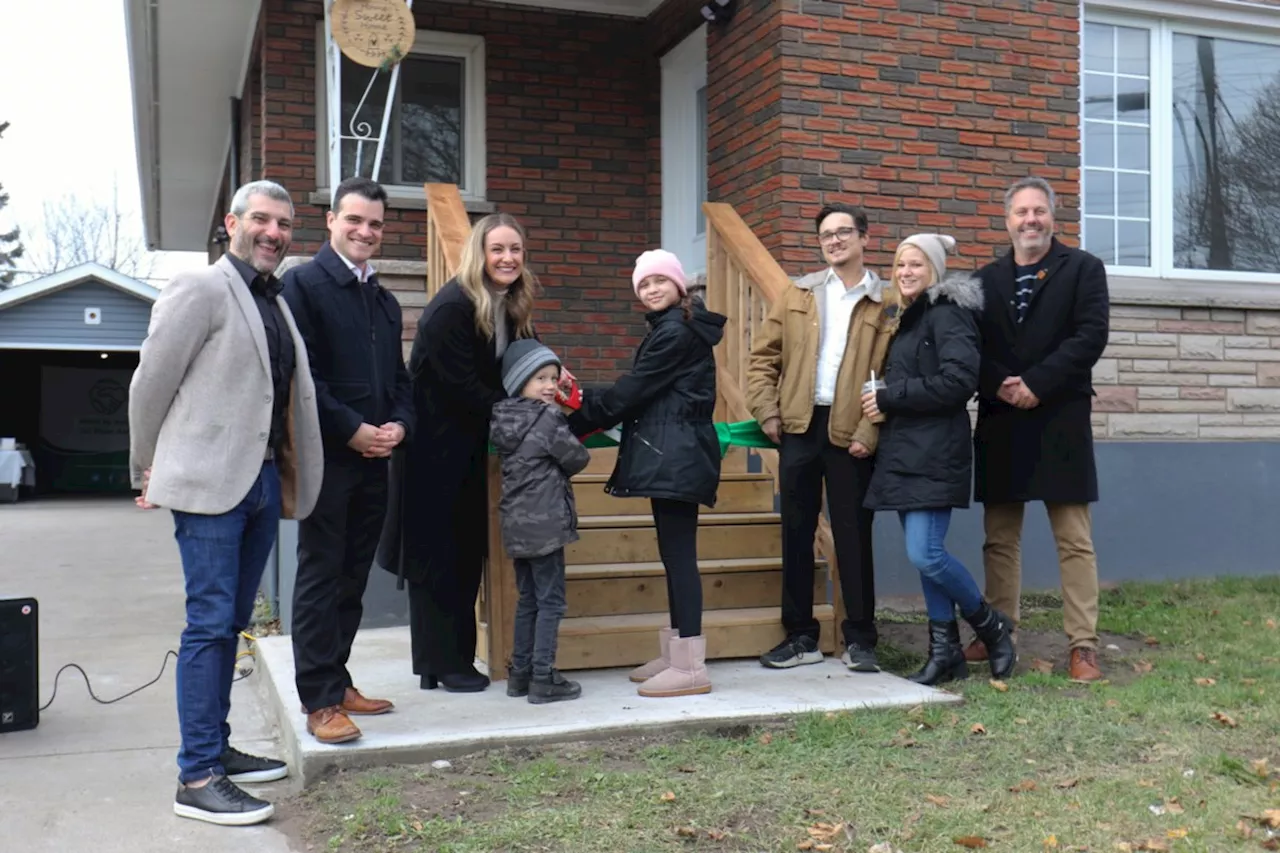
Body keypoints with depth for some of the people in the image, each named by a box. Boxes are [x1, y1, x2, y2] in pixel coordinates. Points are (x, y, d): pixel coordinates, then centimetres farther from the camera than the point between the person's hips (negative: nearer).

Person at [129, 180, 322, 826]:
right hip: (210, 481, -7)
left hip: (262, 479, 7)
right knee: (210, 622, -6)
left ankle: (217, 749, 25)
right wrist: (149, 472, 3)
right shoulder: (200, 289, -6)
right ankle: (197, 778, 0)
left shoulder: (277, 303, 16)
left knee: (231, 622, 14)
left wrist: (283, 477, 11)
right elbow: (150, 381, -5)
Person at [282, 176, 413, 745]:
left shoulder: (385, 301, 18)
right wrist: (352, 430, -16)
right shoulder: (303, 284, -5)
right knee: (321, 579, -1)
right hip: (326, 457, -7)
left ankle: (336, 680, 24)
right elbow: (302, 374, -14)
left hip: (373, 458, 7)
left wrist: (398, 424, 0)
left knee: (352, 579, 13)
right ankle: (319, 701, 6)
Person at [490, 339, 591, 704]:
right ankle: (543, 678, -1)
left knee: (528, 599, 16)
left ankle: (520, 673, 21)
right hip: (545, 523, -8)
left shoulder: (504, 419, 10)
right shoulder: (548, 419, -13)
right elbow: (577, 458, -7)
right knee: (550, 601, -2)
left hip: (517, 524, 8)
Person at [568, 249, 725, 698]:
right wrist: (586, 400, 10)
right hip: (672, 453, 11)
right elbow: (644, 394, 19)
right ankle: (674, 655, 19)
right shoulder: (669, 329, 21)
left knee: (679, 554, -10)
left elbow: (631, 391, -13)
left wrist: (572, 425, -5)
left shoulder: (676, 332, -12)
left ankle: (690, 667, -7)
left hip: (676, 455, -11)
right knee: (674, 553, 12)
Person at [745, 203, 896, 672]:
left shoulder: (884, 303, 0)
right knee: (796, 532, 8)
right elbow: (763, 356, 10)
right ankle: (801, 636, 19)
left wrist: (870, 432, -13)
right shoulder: (797, 295, 10)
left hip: (850, 432, -3)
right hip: (799, 426, 4)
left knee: (853, 534, 3)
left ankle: (859, 639, 14)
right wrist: (767, 412, 0)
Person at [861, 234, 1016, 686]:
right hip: (904, 452, 9)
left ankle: (990, 625, 10)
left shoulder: (947, 312, -8)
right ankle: (945, 651, 16)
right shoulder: (909, 318, 19)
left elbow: (959, 379, -20)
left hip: (935, 453, -9)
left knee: (925, 555, -13)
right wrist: (882, 403, 2)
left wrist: (889, 398, -16)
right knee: (924, 554, 8)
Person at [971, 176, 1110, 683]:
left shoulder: (1083, 269, 3)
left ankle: (1083, 646, 3)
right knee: (999, 539, 10)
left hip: (1060, 422, -4)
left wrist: (1036, 385, -15)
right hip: (1000, 423, 4)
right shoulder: (985, 280, 13)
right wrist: (999, 385, -12)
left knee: (1074, 540, -1)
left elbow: (1091, 335, -8)